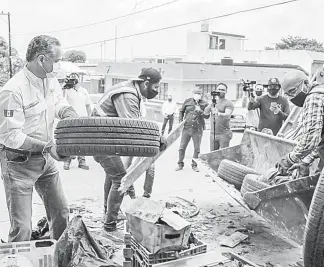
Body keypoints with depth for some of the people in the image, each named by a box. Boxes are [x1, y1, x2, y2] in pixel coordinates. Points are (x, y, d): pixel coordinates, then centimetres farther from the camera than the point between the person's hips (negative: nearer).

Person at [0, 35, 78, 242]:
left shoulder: (50, 80, -1)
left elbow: (59, 102, 16)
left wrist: (67, 111, -7)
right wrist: (46, 147, -30)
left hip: (45, 159, 8)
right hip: (19, 163, -7)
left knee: (61, 212, 16)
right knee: (22, 228, -2)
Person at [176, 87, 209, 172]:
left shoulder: (204, 104, 2)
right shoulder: (187, 101, 5)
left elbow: (207, 116, -4)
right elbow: (181, 111, 14)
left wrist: (200, 111, -19)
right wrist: (180, 121, 3)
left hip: (198, 130, -1)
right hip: (186, 128, 1)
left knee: (197, 148, 6)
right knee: (182, 147, 4)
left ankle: (194, 165, 20)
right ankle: (180, 164, 16)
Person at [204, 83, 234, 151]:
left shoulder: (228, 103, -3)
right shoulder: (213, 102, 16)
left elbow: (228, 115, -19)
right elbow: (206, 112, 5)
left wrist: (219, 114, -40)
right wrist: (211, 104, -12)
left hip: (224, 134, -5)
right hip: (213, 134, 5)